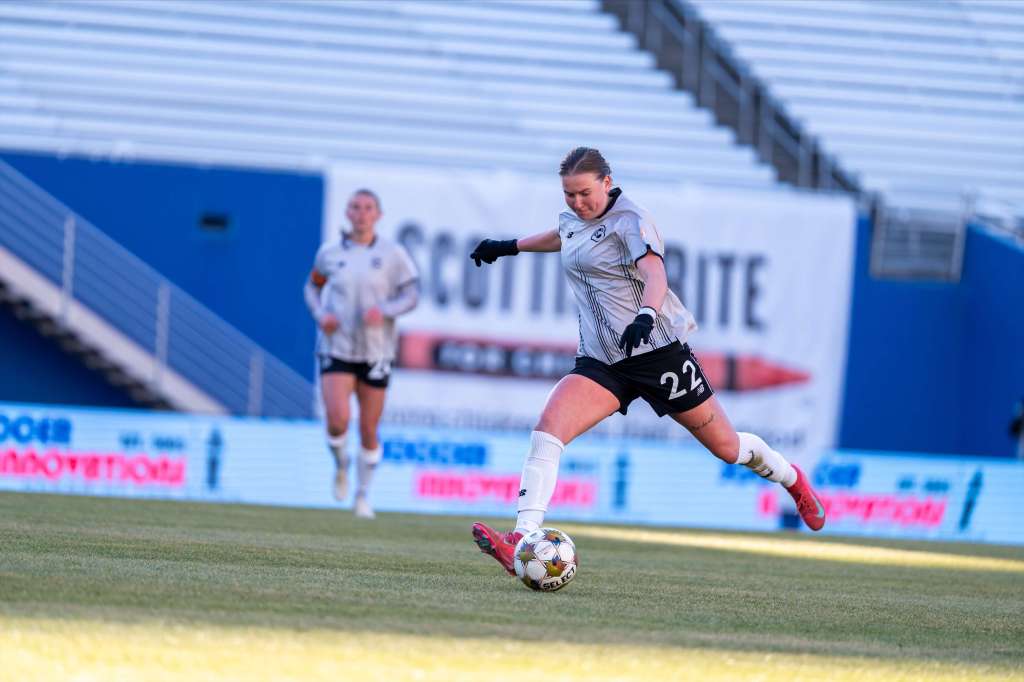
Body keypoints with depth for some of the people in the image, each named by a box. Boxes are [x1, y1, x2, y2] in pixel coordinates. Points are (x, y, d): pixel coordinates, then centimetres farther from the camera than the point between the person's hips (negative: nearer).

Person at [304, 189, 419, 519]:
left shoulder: (393, 254, -2)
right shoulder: (330, 252, 2)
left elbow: (411, 295, -4)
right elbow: (313, 286, 17)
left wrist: (384, 311, -23)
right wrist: (320, 315, -3)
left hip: (376, 351, 0)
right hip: (336, 348, 0)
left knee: (369, 430, 5)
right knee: (337, 420, -18)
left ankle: (363, 495, 24)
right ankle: (341, 466, 15)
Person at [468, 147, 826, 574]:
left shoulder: (629, 220, -11)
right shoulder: (573, 220, 10)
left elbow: (654, 274, -28)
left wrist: (646, 315, -47)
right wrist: (509, 247, 45)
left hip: (659, 350, -6)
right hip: (601, 360, 6)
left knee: (727, 448, 7)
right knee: (547, 428, -21)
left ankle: (791, 479, 40)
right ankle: (523, 540, -30)